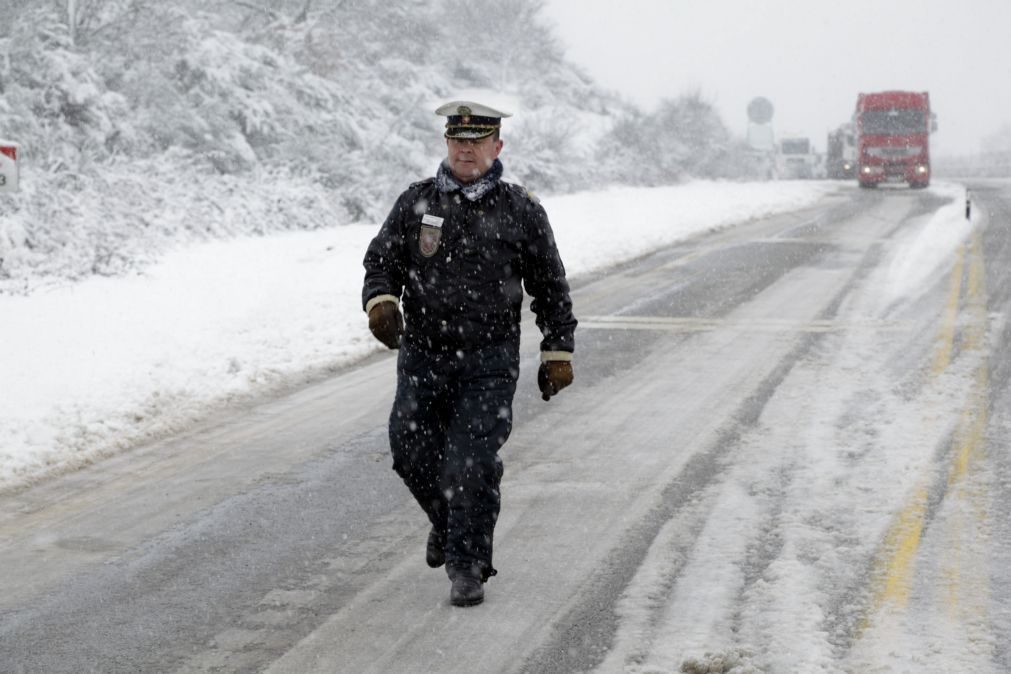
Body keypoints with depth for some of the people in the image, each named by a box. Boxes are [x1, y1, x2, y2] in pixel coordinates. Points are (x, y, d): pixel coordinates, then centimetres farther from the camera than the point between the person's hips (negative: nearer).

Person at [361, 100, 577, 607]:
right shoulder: (415, 203, 4)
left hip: (490, 361, -3)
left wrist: (558, 351, 5)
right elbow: (381, 261, 7)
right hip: (423, 355, 3)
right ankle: (446, 521, 35)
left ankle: (468, 566, 2)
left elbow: (550, 286, 7)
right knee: (411, 452, 5)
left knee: (473, 465, -9)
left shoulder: (520, 211, 1)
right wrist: (381, 301, -15)